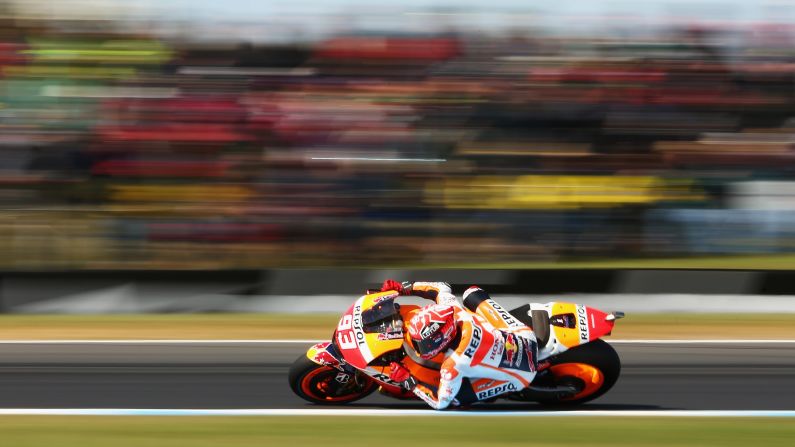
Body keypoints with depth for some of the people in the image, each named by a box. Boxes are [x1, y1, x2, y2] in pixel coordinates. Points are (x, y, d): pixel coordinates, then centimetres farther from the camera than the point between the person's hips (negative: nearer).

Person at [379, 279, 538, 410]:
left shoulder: (452, 367, -33)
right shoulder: (453, 309, -21)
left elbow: (440, 403, -16)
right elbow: (442, 288, 4)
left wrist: (407, 381, -10)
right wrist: (403, 288, 4)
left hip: (519, 375, -5)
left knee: (454, 397, -7)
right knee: (471, 293, 15)